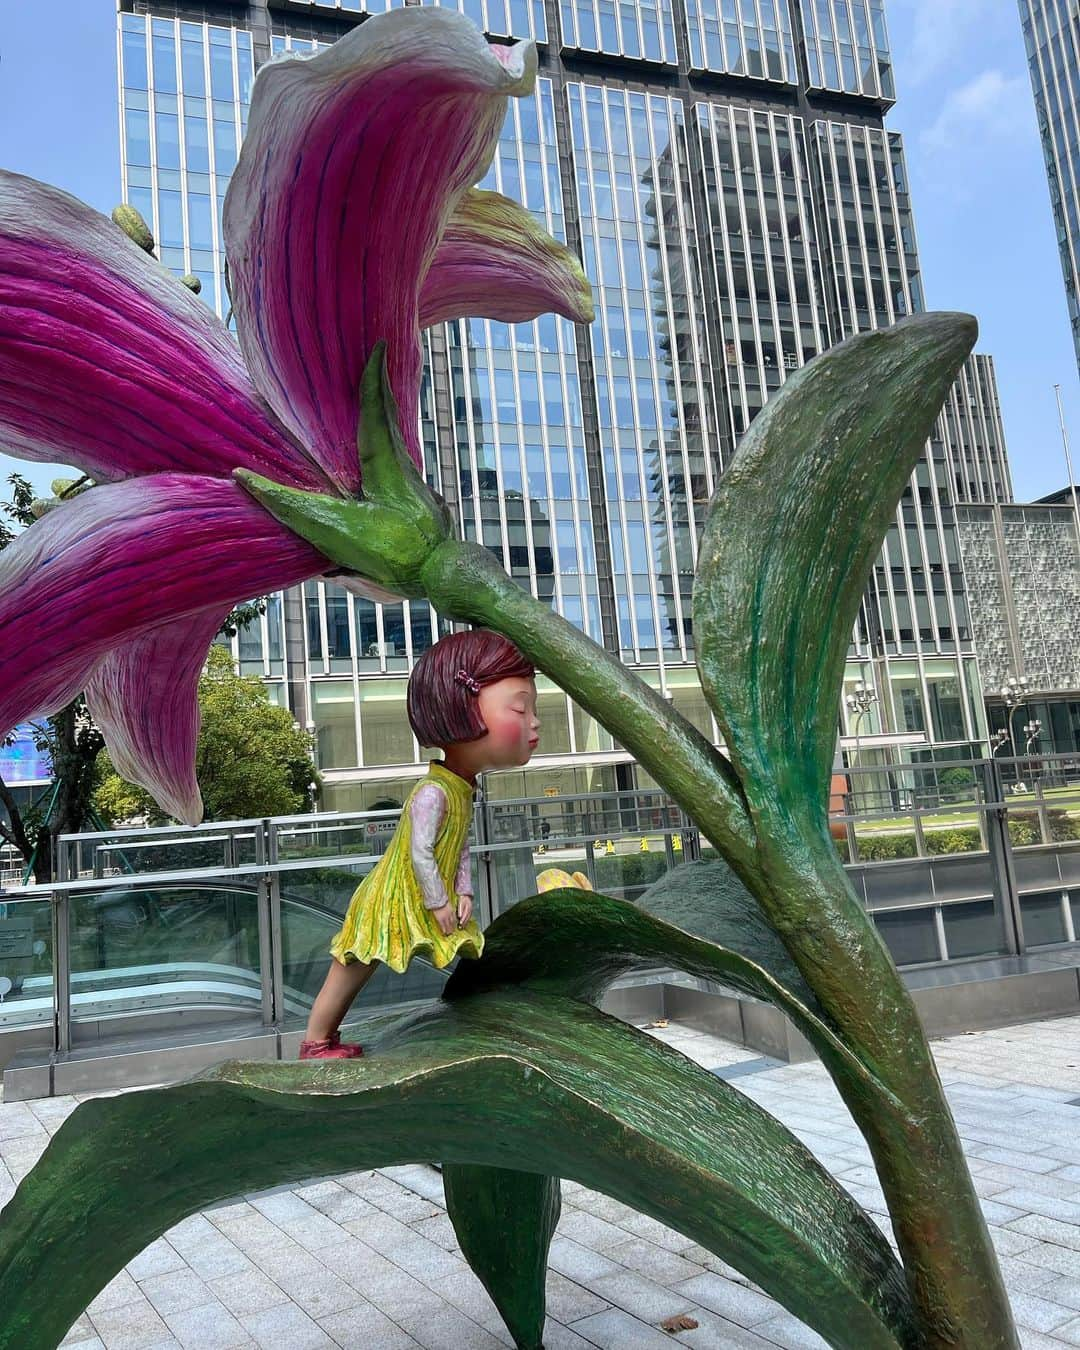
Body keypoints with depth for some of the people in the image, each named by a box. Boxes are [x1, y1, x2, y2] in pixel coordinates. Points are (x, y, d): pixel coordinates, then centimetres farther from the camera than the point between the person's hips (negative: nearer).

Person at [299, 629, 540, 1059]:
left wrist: (463, 892, 0)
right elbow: (420, 853, -28)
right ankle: (314, 1042, 14)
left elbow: (460, 847, 9)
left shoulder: (461, 790, 4)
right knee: (353, 970, 2)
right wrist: (439, 903, -20)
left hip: (429, 904, 10)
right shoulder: (433, 793, -28)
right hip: (394, 901, -10)